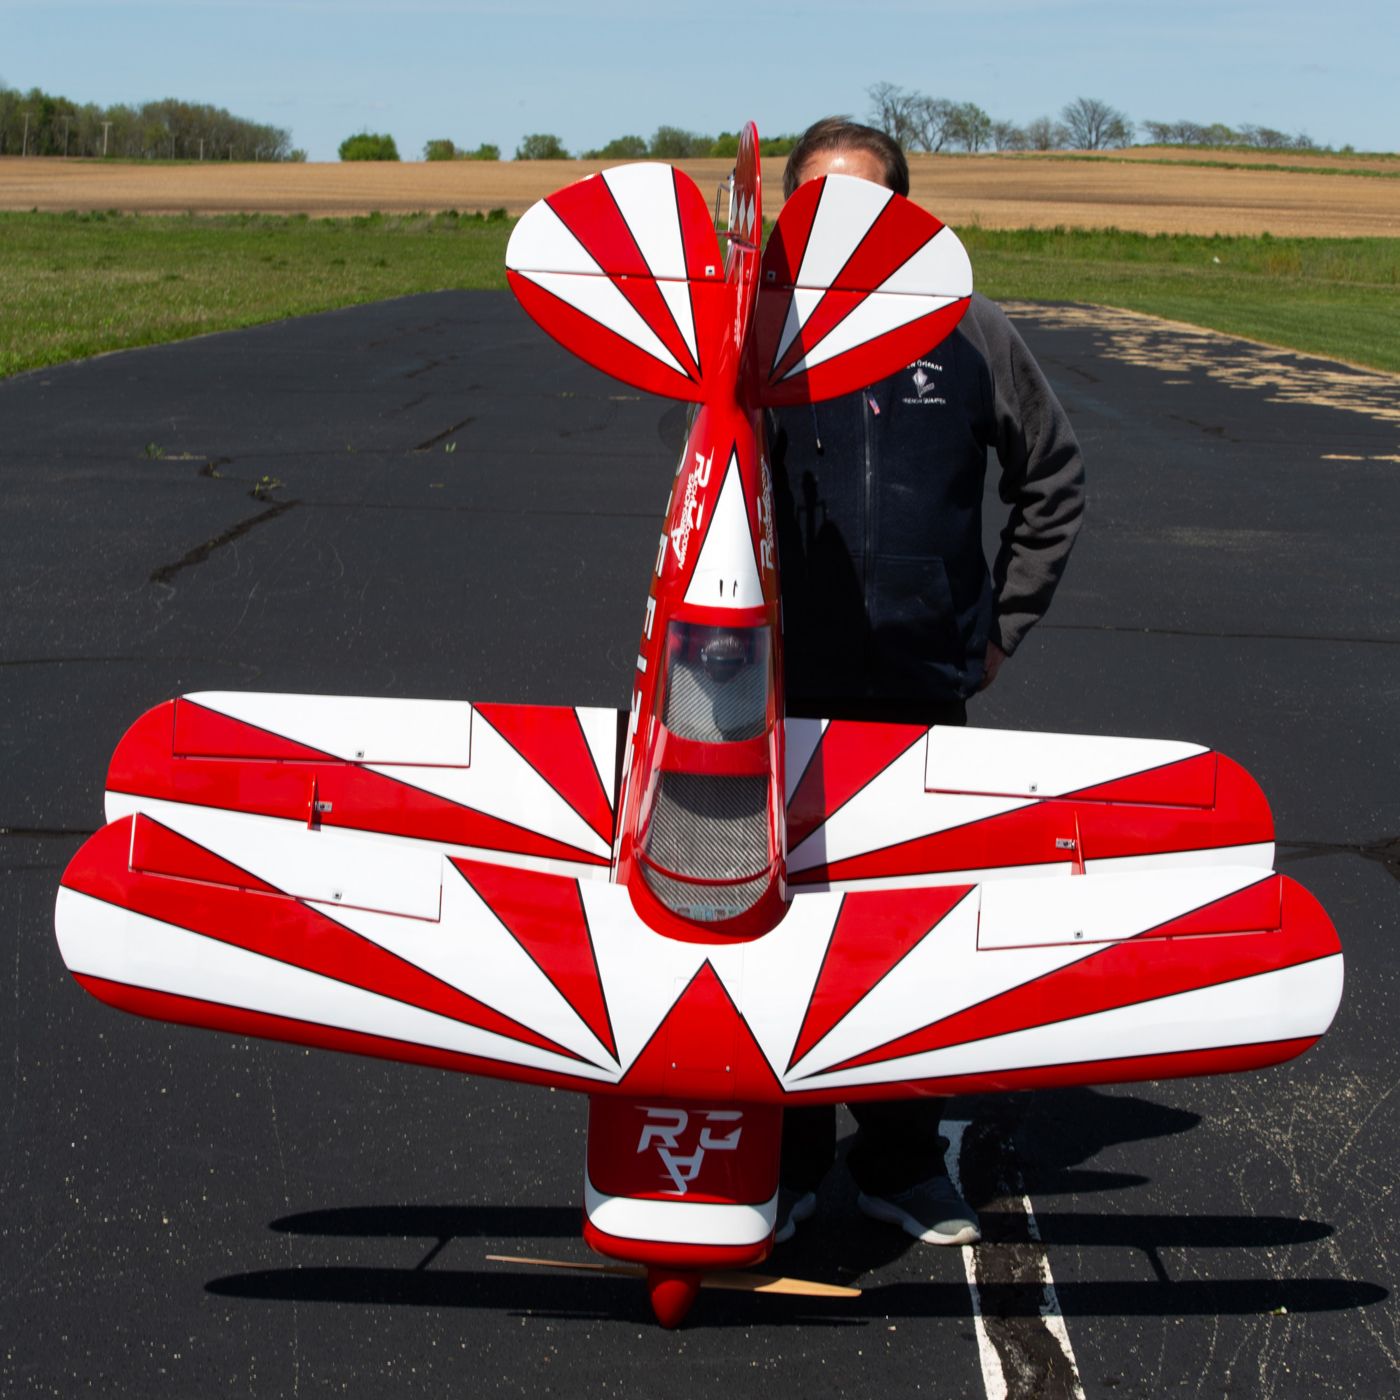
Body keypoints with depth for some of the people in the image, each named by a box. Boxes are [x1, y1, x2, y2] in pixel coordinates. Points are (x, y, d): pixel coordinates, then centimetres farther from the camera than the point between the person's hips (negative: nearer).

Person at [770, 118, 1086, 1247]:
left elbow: (1054, 483, 13)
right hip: (788, 692, -1)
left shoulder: (972, 334, 1)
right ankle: (787, 1159, 21)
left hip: (927, 690, 1)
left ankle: (905, 1161, 24)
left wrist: (1002, 624, 9)